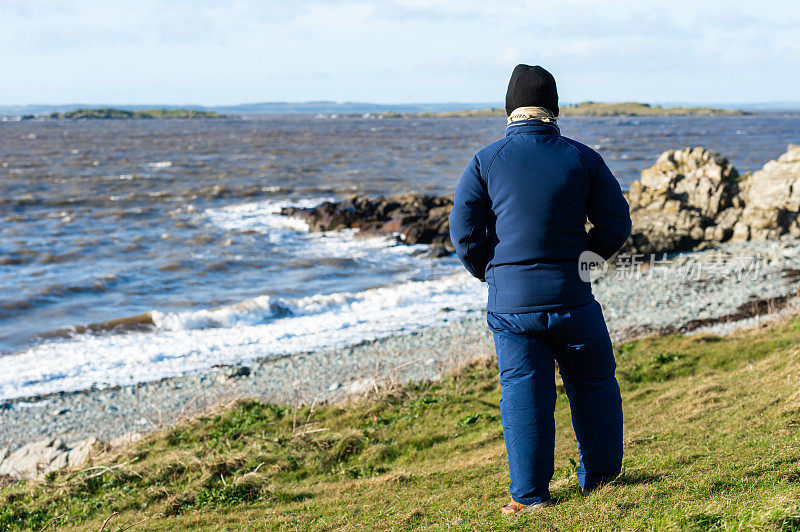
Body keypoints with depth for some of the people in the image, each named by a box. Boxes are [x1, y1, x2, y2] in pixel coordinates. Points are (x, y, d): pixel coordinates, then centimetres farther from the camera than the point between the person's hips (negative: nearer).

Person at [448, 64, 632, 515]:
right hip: (572, 294, 0)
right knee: (593, 384, 17)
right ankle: (600, 475, 28)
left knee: (524, 392, 6)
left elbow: (465, 234, -4)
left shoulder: (486, 162, -2)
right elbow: (617, 224, 2)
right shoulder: (583, 158, 1)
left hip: (511, 300, 0)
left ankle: (530, 494, 9)